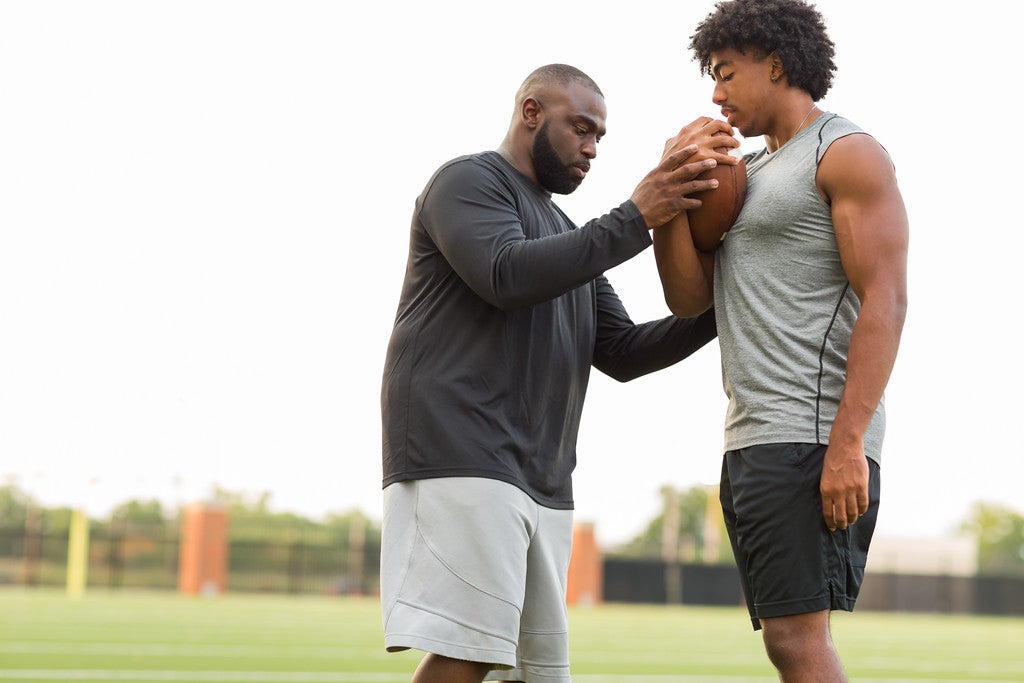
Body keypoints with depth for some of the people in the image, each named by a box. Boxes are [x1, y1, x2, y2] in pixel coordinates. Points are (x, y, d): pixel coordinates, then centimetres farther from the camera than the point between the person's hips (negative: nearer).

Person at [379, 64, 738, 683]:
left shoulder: (566, 236, 28)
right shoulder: (469, 181, 2)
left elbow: (622, 353, 22)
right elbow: (507, 275, -18)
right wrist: (636, 219, -18)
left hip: (542, 479, 9)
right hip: (462, 460, -9)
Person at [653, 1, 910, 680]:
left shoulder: (848, 153, -2)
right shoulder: (749, 176, 25)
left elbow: (885, 302, -13)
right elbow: (689, 296, 16)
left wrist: (848, 444, -22)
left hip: (812, 441, -9)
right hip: (753, 443, 9)